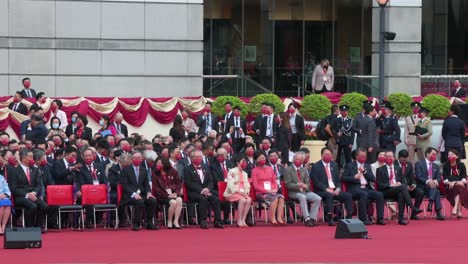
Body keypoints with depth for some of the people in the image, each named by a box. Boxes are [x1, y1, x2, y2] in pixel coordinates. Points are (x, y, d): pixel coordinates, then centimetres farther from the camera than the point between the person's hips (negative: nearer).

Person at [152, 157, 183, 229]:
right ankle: (169, 221, -15)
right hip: (163, 196, -2)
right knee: (173, 202, -31)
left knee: (179, 200, -31)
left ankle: (176, 221, -26)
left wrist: (176, 193, -9)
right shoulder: (155, 174, 2)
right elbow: (156, 188, -1)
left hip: (174, 194, 2)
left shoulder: (172, 171, 7)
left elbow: (179, 182, 9)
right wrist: (167, 195, -12)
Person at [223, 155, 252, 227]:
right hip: (232, 193, -6)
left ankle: (243, 220, -25)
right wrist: (239, 192, -21)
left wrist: (246, 193, -7)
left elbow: (247, 186, 14)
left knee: (249, 200, -26)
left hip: (242, 193, 6)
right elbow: (230, 185, -13)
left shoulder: (244, 173, 20)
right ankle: (239, 221, -28)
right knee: (242, 199, -34)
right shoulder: (232, 172, -3)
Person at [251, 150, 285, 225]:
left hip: (272, 192, 4)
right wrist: (267, 191, -13)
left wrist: (275, 189, -3)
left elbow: (274, 181, 19)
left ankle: (279, 218, -34)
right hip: (261, 193, -4)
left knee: (281, 197, -29)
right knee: (275, 198, -33)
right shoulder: (255, 170, 4)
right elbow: (255, 186, -3)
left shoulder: (269, 168, 18)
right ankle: (272, 219, -31)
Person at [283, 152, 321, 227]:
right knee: (302, 197, -38)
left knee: (318, 198, -20)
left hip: (305, 191, 5)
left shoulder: (304, 170, 22)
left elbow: (308, 183, 15)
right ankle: (307, 219, -40)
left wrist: (305, 186, -10)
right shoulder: (288, 170, 3)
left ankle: (313, 218, -20)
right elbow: (288, 184, -6)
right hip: (294, 192, -5)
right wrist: (298, 185, -21)